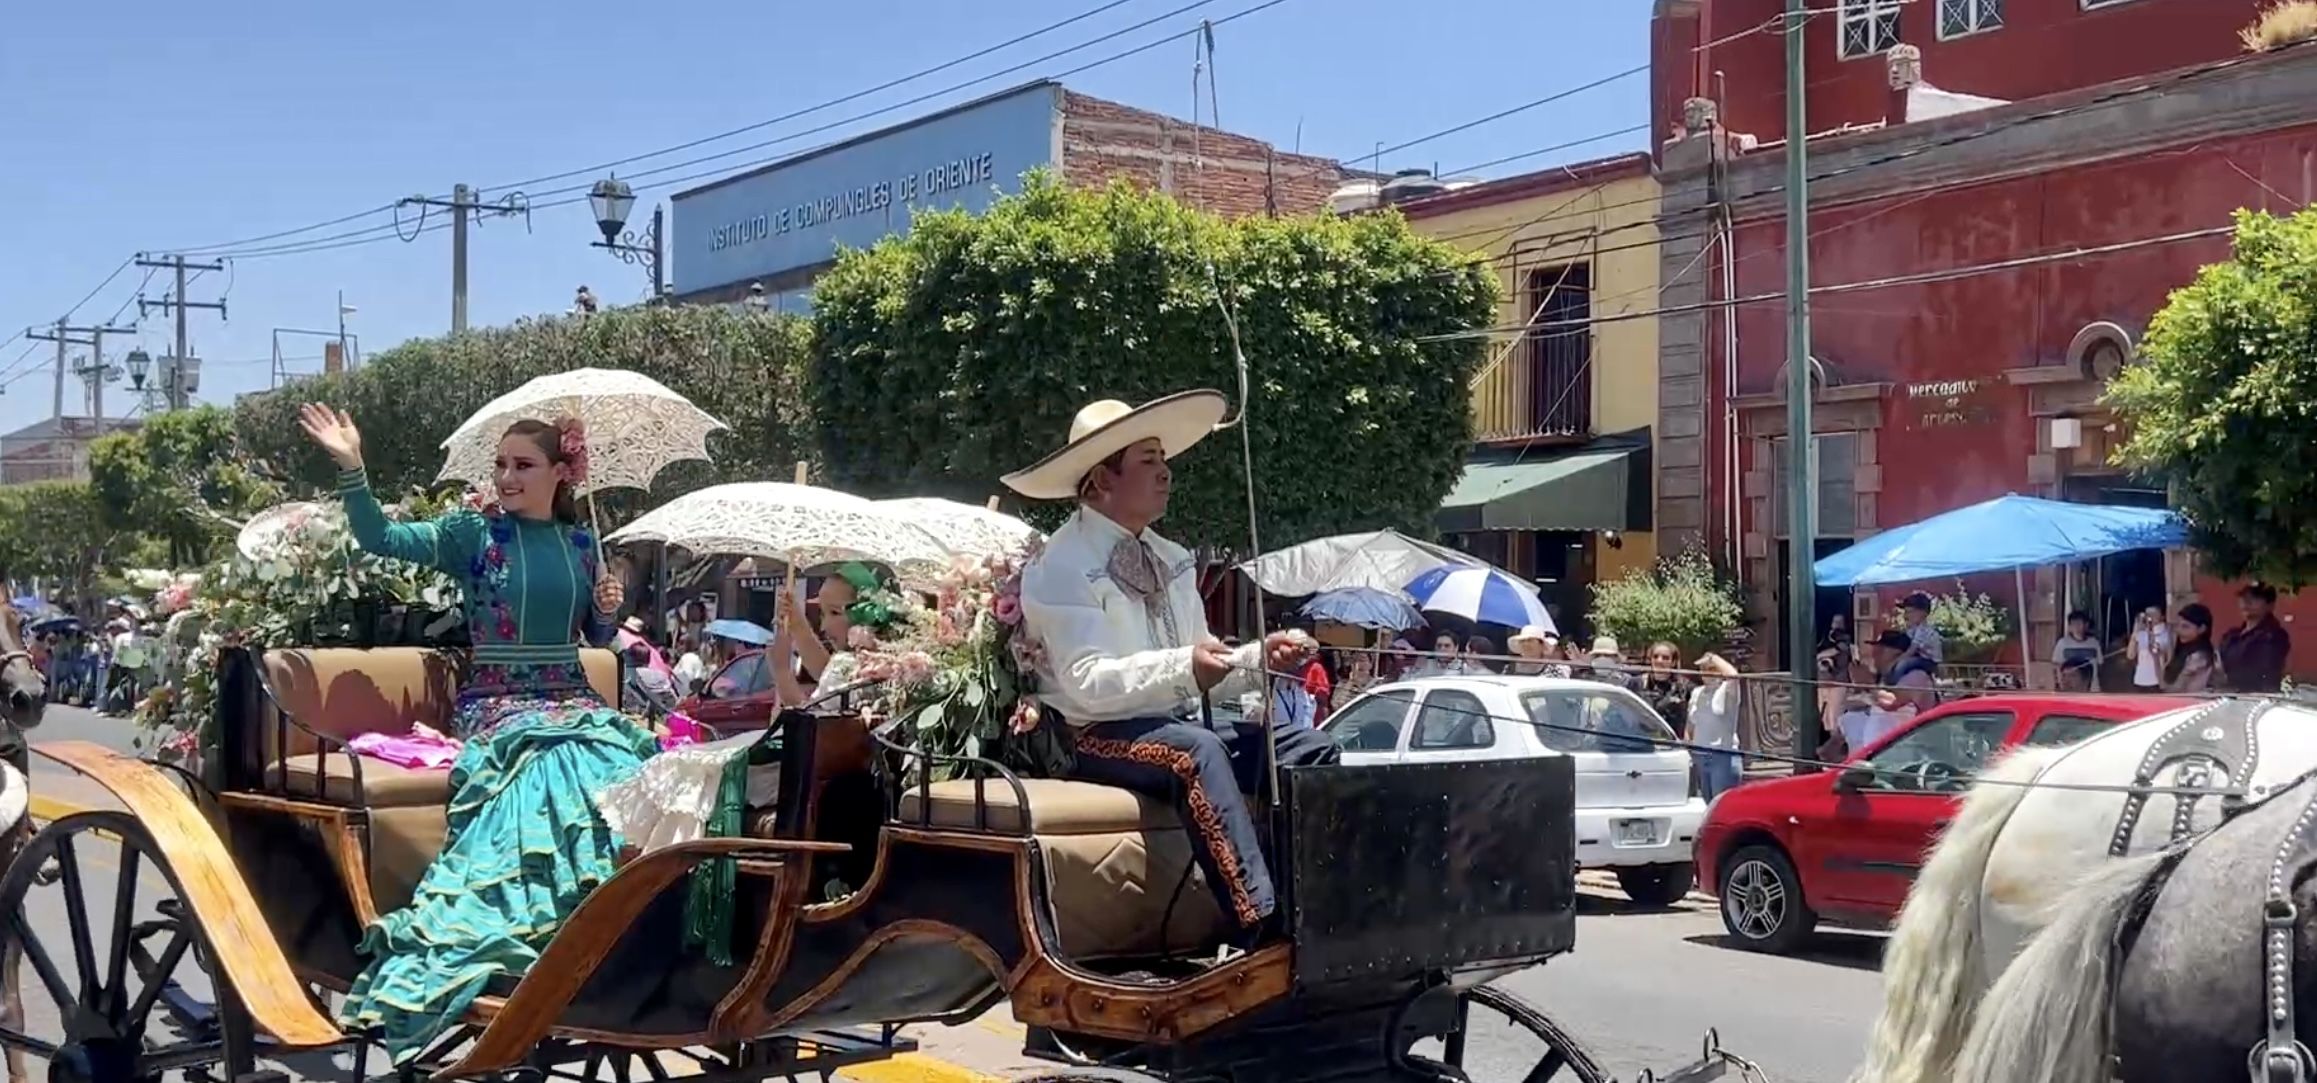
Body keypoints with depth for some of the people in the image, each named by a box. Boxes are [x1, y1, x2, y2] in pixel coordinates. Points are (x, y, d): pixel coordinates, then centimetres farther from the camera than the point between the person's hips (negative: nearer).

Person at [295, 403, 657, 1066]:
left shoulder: (581, 543, 14)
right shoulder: (473, 532, 4)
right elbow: (380, 538, -9)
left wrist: (609, 609, 3)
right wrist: (351, 467, -20)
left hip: (572, 698, 4)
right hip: (497, 701, -3)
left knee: (630, 763, -28)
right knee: (563, 762, -35)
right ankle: (561, 931, -30)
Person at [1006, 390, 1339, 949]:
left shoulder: (1170, 560, 16)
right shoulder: (1063, 566, -9)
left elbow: (1200, 680, 15)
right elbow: (1087, 683, -21)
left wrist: (1260, 658, -5)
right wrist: (1183, 668, -34)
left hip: (1181, 726, 8)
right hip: (1096, 737, -8)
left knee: (1313, 749, -9)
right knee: (1197, 752, -37)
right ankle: (1260, 925, -42)